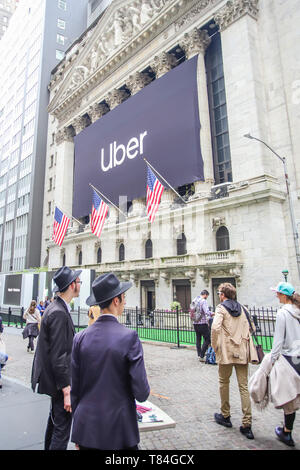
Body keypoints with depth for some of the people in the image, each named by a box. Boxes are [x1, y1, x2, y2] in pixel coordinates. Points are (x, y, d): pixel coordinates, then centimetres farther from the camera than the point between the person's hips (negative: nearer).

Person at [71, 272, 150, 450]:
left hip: (86, 430, 4)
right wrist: (144, 391, 7)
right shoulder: (129, 337, -18)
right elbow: (141, 392, -16)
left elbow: (74, 388, 1)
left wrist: (77, 426, 14)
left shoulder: (81, 337, -6)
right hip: (119, 429, -3)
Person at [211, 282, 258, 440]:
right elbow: (248, 328, 11)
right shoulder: (241, 308, 11)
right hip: (242, 351, 5)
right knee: (244, 386, 6)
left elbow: (215, 327, -21)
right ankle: (247, 425, 7)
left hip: (227, 351, -5)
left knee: (224, 383, 14)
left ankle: (225, 416, 27)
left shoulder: (221, 308, -8)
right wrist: (247, 346, 15)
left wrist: (215, 346, -9)